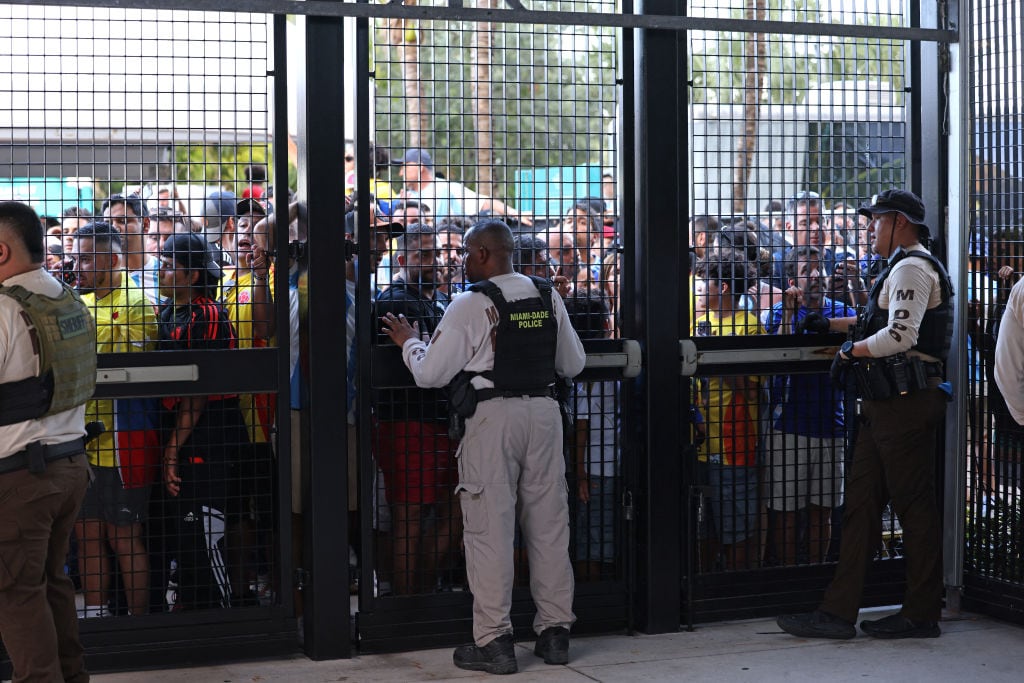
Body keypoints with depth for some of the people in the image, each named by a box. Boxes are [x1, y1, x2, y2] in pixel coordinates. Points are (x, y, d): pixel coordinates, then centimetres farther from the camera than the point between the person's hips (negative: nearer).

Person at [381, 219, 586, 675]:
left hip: (494, 415, -5)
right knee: (549, 523, 11)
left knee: (490, 529, 0)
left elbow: (430, 373, -6)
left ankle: (494, 641, 2)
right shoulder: (548, 298, 8)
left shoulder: (472, 305, -8)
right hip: (544, 410, 5)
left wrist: (409, 342, 13)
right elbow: (573, 364, 16)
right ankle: (555, 632, 17)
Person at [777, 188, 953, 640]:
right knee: (861, 502, 7)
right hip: (884, 404, 11)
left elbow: (900, 335, -23)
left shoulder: (912, 268, -11)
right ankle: (838, 612, 9)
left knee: (914, 505, -3)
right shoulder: (900, 270, 22)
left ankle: (922, 615, 5)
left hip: (906, 403, -11)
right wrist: (833, 324, 34)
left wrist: (850, 351, -10)